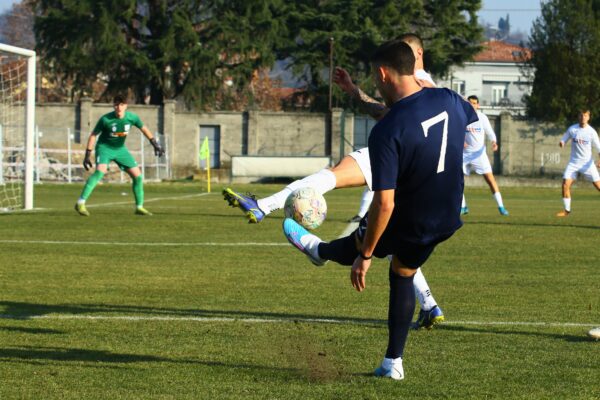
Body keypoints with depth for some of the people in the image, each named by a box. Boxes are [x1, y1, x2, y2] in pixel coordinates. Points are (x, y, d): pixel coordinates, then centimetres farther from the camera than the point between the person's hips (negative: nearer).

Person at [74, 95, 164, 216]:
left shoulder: (131, 117, -13)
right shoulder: (105, 119, -22)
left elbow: (144, 129, 6)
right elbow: (93, 135, -11)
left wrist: (155, 144, 5)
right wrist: (87, 155, -13)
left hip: (120, 149, 5)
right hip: (104, 147, -5)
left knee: (137, 175, -1)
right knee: (100, 171, -30)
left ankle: (139, 207, 16)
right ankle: (80, 203, -31)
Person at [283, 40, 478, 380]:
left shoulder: (386, 132, -30)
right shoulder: (449, 100, -12)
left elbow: (384, 204, -30)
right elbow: (472, 118, 16)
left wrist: (365, 256, -20)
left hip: (407, 224, -5)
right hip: (446, 221, 6)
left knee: (359, 245, 28)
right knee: (403, 276, 28)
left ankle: (318, 250, 61)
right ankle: (394, 362, 32)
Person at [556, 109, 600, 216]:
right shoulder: (572, 129, -3)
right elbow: (563, 140, 5)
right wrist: (561, 143, -20)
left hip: (587, 162, -1)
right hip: (574, 162, 1)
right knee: (565, 184, -11)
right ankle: (567, 210, 2)